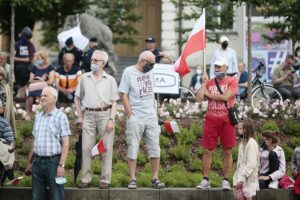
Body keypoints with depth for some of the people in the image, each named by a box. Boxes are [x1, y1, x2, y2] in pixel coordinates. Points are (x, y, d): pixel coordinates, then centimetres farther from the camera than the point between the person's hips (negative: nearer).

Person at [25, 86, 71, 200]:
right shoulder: (38, 117, 12)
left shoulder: (60, 117, -6)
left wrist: (61, 165, -17)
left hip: (53, 161, -6)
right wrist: (29, 162, 17)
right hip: (38, 161, 6)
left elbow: (65, 144, -10)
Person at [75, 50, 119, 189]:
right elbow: (77, 98, 17)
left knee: (106, 148, -1)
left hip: (105, 114, -2)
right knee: (86, 148, 1)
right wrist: (80, 116, 9)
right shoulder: (85, 78, 8)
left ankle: (105, 180, 5)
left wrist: (111, 120, -8)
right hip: (89, 115, 2)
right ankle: (86, 179, 8)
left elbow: (114, 102, 2)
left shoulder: (110, 80, 3)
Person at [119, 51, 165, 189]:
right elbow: (123, 95, -8)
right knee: (132, 150, -1)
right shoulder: (129, 72, -7)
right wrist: (130, 115, -11)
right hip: (136, 118, -5)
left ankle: (155, 178, 11)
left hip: (151, 117, 6)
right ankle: (132, 179, 4)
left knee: (155, 149, 4)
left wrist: (154, 110, 12)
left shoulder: (149, 72, 11)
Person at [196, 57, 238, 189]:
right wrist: (204, 82, -3)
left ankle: (225, 181, 7)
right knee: (207, 151, 2)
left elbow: (225, 97, -15)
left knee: (228, 151, 1)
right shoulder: (209, 82, 10)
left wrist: (209, 94, -4)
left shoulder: (232, 81, 0)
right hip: (211, 120, 3)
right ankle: (205, 180, 7)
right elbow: (199, 98, 0)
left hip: (226, 120, -3)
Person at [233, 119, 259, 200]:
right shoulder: (242, 143, 15)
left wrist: (242, 178, -20)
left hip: (248, 180, -8)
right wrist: (236, 178, 10)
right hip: (241, 179, 8)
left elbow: (251, 164, -18)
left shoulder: (251, 143, -11)